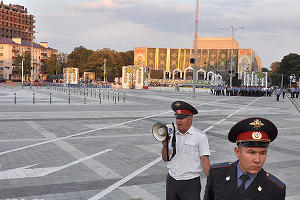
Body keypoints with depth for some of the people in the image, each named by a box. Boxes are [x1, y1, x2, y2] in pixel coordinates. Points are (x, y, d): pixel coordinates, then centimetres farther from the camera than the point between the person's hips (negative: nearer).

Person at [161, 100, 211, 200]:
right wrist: (165, 146, -7)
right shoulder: (173, 135, 7)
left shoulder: (200, 136, -8)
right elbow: (165, 159, 11)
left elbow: (204, 160, -9)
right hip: (171, 180, 5)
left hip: (190, 184, -5)